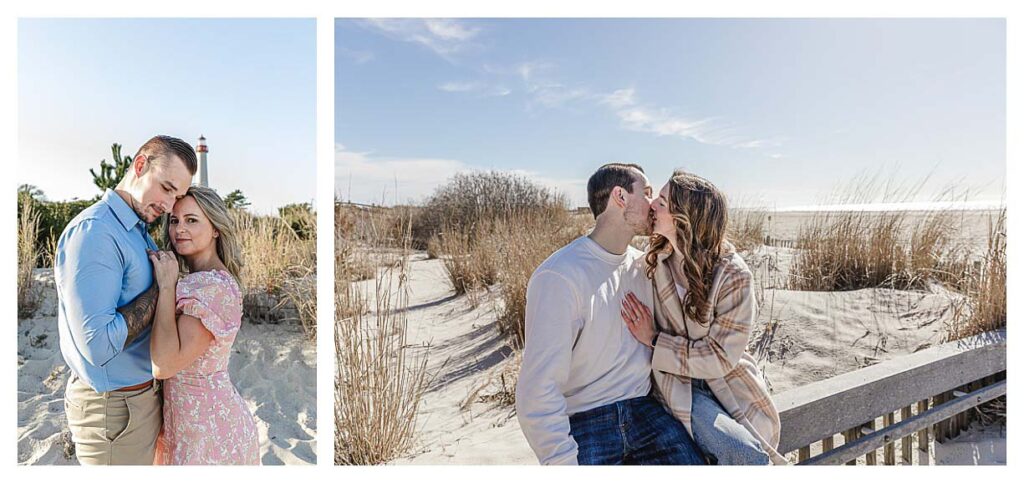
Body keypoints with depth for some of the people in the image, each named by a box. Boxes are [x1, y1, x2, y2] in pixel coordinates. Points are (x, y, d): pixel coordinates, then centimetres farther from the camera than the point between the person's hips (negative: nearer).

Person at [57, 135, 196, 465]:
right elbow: (98, 345, -28)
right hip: (114, 406, -9)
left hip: (143, 393, 9)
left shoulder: (138, 231, 8)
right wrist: (162, 284, -21)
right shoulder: (93, 231, -22)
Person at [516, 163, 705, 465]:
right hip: (584, 423, -5)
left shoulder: (642, 265, 5)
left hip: (644, 410, 6)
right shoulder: (559, 276, -17)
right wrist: (566, 463, -21)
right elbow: (537, 395, -20)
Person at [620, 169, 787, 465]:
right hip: (679, 384, 0)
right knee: (745, 454, -22)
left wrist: (654, 341, -17)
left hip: (729, 382, 0)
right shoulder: (655, 258, -4)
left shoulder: (734, 276, -14)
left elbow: (721, 357, -14)